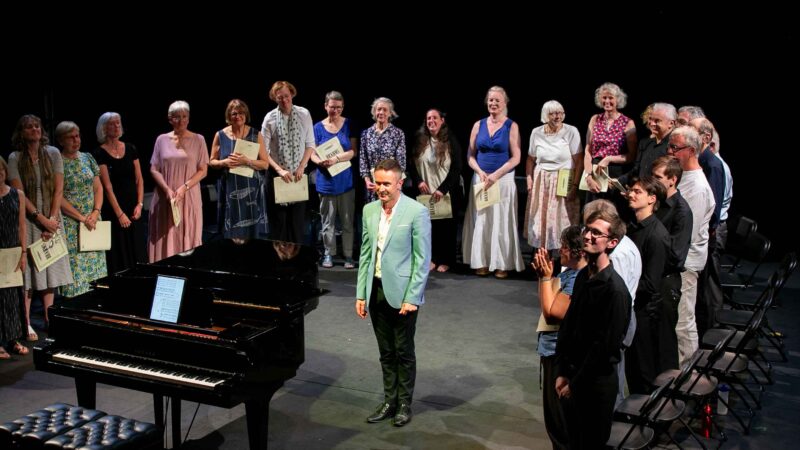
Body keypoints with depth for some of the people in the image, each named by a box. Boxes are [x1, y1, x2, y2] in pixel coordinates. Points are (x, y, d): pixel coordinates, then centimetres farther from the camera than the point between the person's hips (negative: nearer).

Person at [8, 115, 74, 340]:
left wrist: (52, 218, -8)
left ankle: (49, 318, 12)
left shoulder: (53, 154, 3)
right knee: (27, 270, -4)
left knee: (51, 270, 4)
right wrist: (41, 219, -13)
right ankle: (26, 323, 0)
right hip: (27, 219, -3)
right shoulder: (15, 159, -3)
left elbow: (59, 189, 1)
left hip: (51, 218, 3)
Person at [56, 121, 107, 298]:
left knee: (95, 264, 6)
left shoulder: (87, 158, 10)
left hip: (93, 221, 5)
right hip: (70, 223, -5)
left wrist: (96, 212, -5)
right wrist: (82, 218, -13)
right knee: (75, 267, -5)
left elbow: (98, 188, 11)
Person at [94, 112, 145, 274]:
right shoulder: (100, 153, -6)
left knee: (135, 251, 6)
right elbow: (107, 186, -11)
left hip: (132, 208, 4)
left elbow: (139, 179, 7)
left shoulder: (131, 149, 8)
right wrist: (120, 213, -15)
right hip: (112, 210, -4)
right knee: (118, 253, -1)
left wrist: (140, 204, -4)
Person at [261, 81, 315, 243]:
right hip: (277, 174, -1)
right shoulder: (270, 118, -7)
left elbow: (310, 144, 2)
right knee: (278, 218, 4)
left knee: (298, 217, 7)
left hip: (298, 174, 1)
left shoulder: (304, 114, -3)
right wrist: (279, 170, -16)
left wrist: (301, 167, -8)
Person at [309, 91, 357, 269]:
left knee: (347, 221, 3)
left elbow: (353, 151, -4)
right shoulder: (318, 127, 2)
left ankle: (348, 255, 10)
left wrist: (336, 158, -21)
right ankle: (328, 254, 16)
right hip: (326, 180, 0)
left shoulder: (349, 124, 2)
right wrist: (321, 161, -22)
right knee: (327, 221, 7)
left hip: (345, 180, 0)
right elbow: (313, 154, 1)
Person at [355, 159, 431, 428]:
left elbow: (423, 259, -11)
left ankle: (404, 404, 21)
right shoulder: (369, 210, 6)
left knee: (404, 352, 6)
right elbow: (365, 254, 10)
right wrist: (361, 294, 7)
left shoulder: (417, 212, -12)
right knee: (386, 352, 14)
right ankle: (389, 401, 27)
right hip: (376, 290, 5)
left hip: (402, 293, -5)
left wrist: (412, 297, -14)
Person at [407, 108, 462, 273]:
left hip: (446, 193, -2)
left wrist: (442, 189, -16)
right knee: (428, 224, 3)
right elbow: (411, 164, 8)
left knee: (446, 225, 5)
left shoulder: (451, 141, -4)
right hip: (426, 192, 2)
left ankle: (445, 261, 15)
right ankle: (431, 258, 14)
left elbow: (456, 169, -8)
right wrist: (418, 181, -9)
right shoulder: (420, 140, 4)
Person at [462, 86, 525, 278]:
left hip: (504, 180, -3)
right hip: (480, 179, 3)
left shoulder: (511, 126, -1)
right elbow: (470, 155, 8)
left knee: (502, 222, -1)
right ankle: (482, 262, 11)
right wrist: (480, 172, -10)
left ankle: (502, 264, 6)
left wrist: (495, 175, -15)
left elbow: (515, 158, -6)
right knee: (481, 221, 3)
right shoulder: (478, 125, 7)